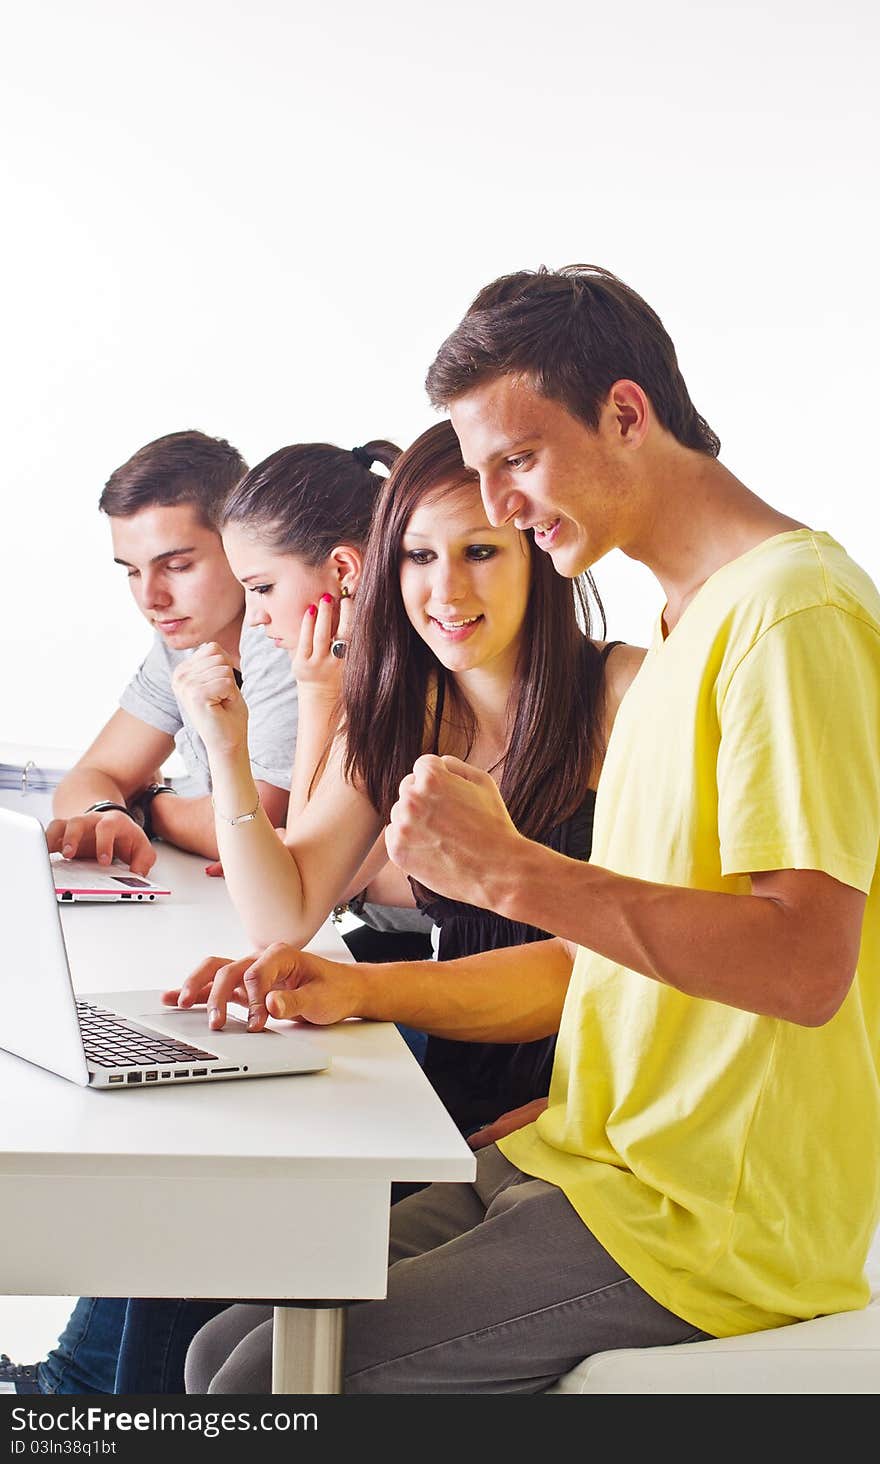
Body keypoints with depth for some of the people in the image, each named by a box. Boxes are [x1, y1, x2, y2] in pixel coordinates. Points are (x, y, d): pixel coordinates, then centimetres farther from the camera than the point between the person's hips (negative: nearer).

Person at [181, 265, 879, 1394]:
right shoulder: (677, 637, 17)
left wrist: (513, 871, -24)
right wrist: (358, 991, 7)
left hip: (716, 1221, -9)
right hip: (596, 1165, 9)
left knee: (269, 1382, -15)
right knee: (228, 1346, 2)